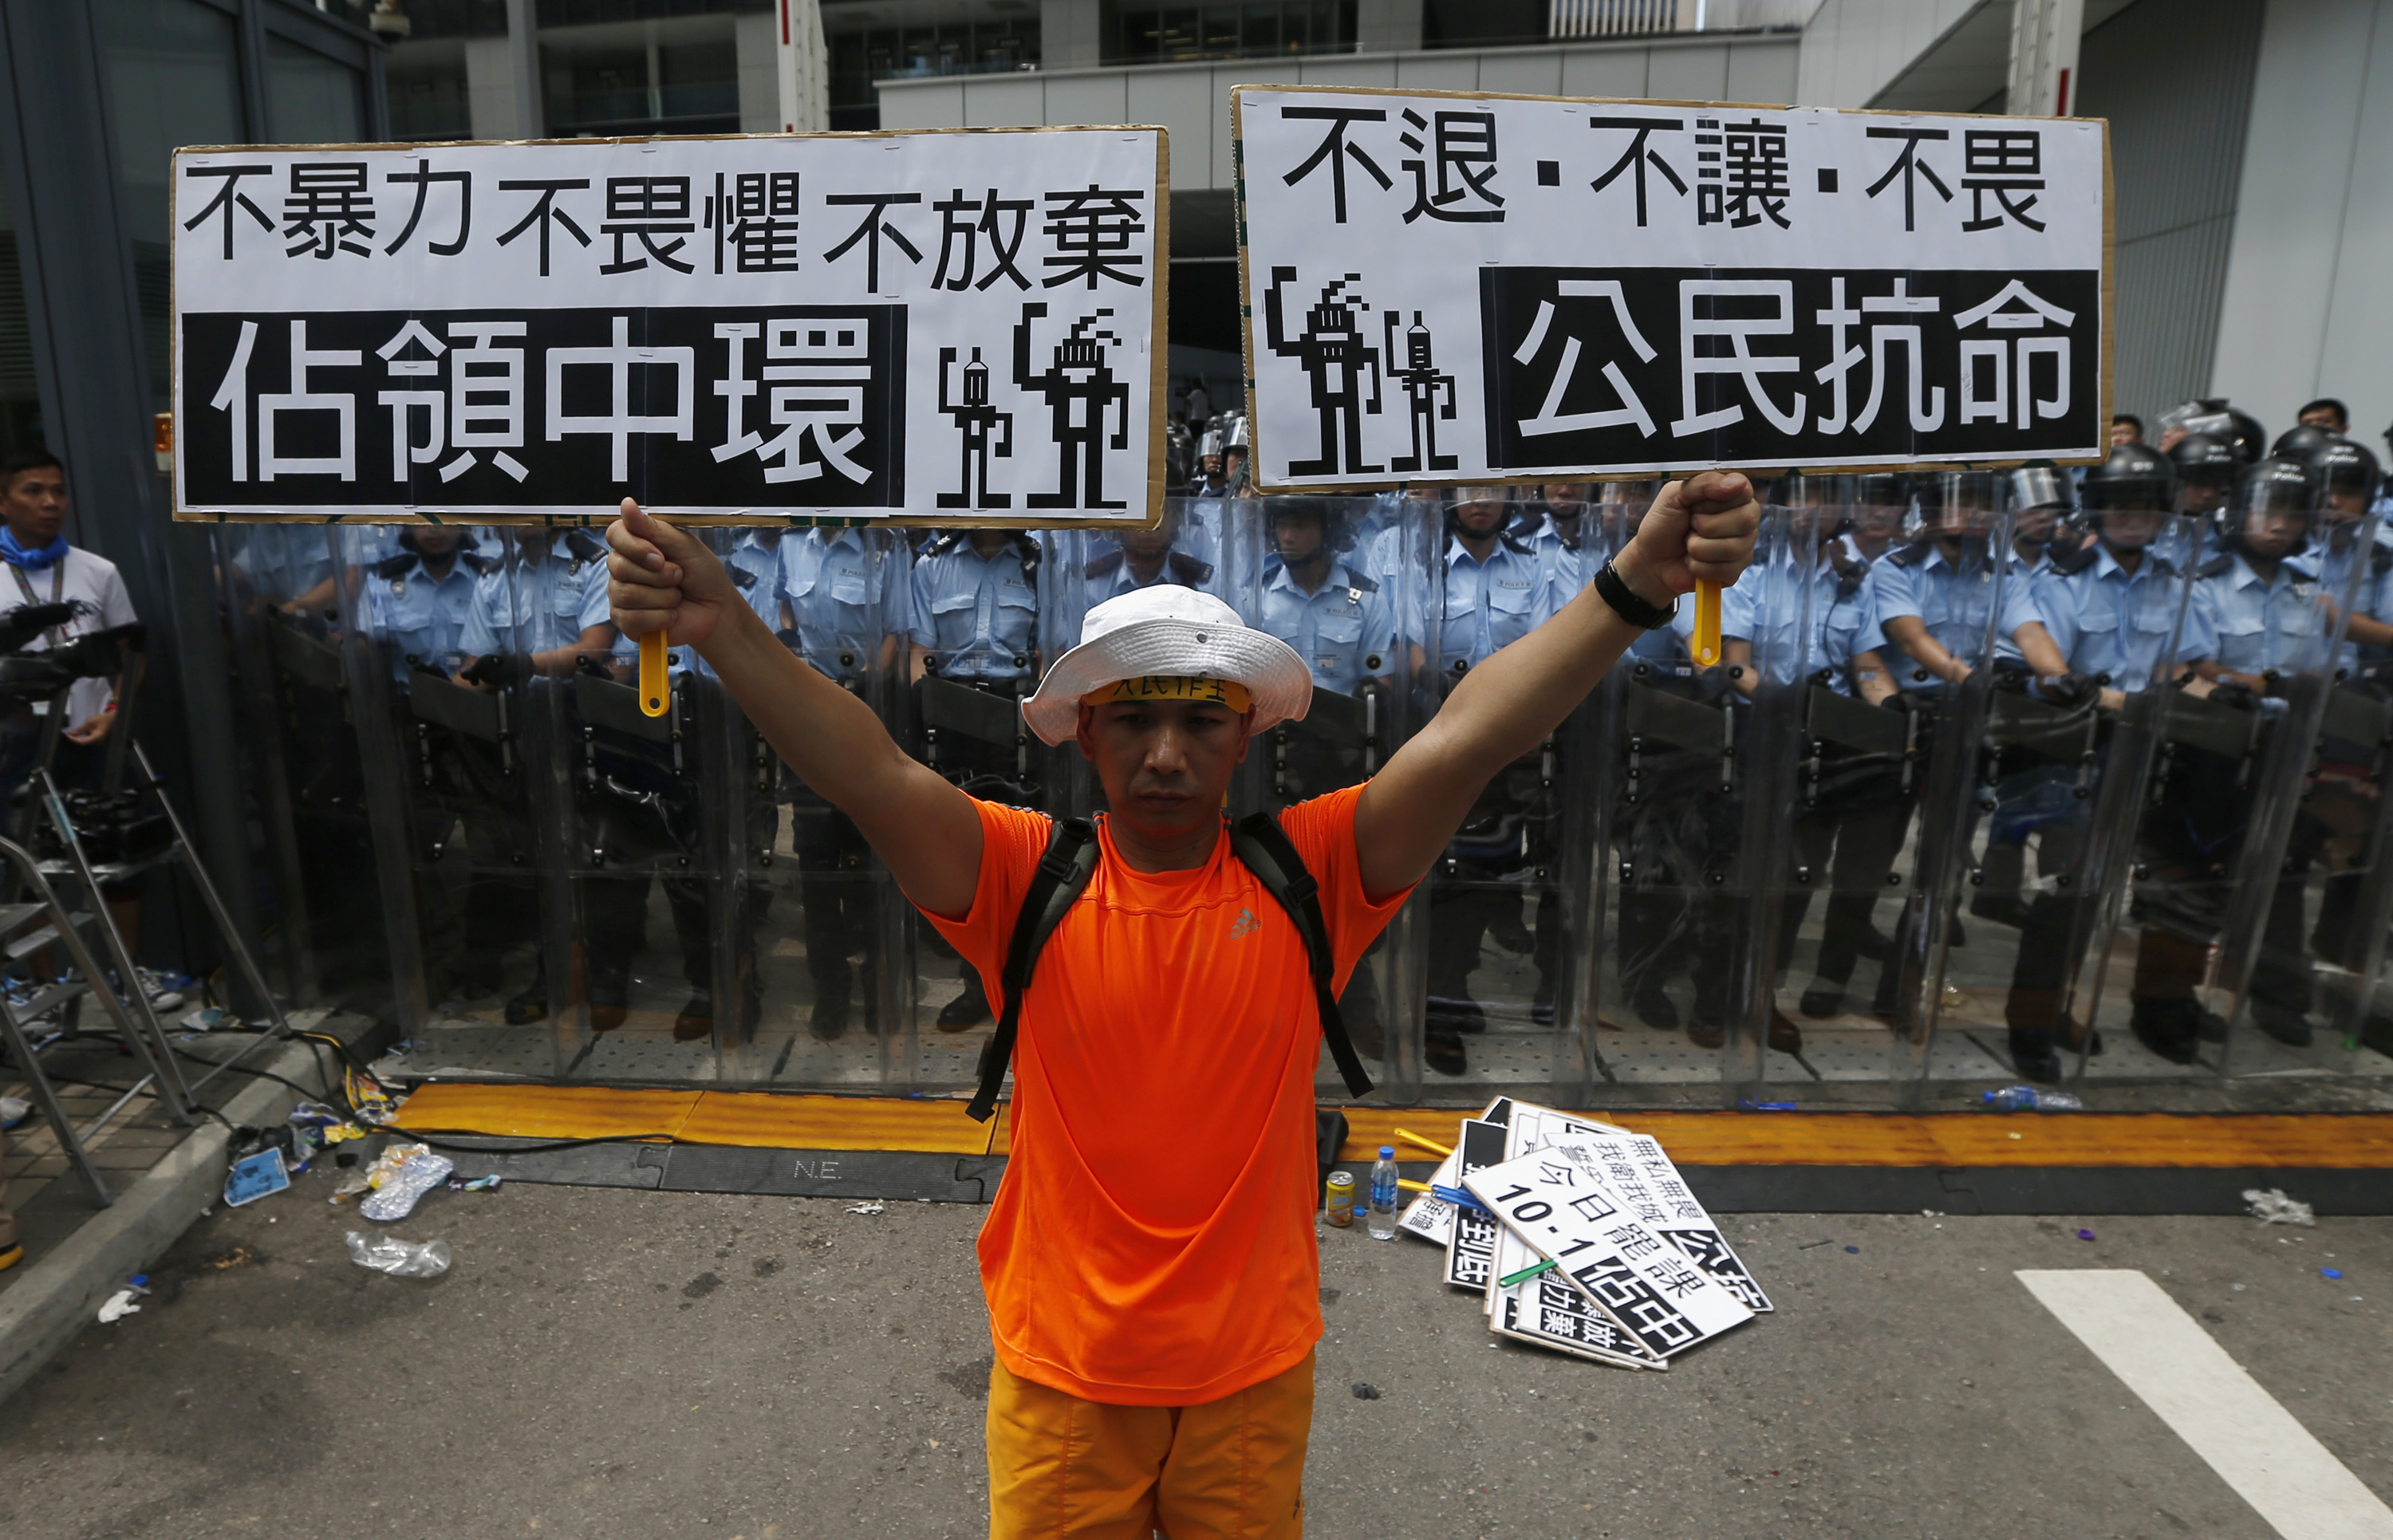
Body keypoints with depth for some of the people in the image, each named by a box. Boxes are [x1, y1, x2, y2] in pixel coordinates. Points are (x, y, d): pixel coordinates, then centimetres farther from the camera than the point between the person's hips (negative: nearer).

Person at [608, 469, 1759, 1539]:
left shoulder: (1306, 874, -11)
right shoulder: (1028, 879, -12)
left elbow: (1463, 739, -22)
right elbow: (875, 778, -25)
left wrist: (1635, 586, -31)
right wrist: (722, 626, -39)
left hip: (1255, 1368, 1)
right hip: (1061, 1368, 0)